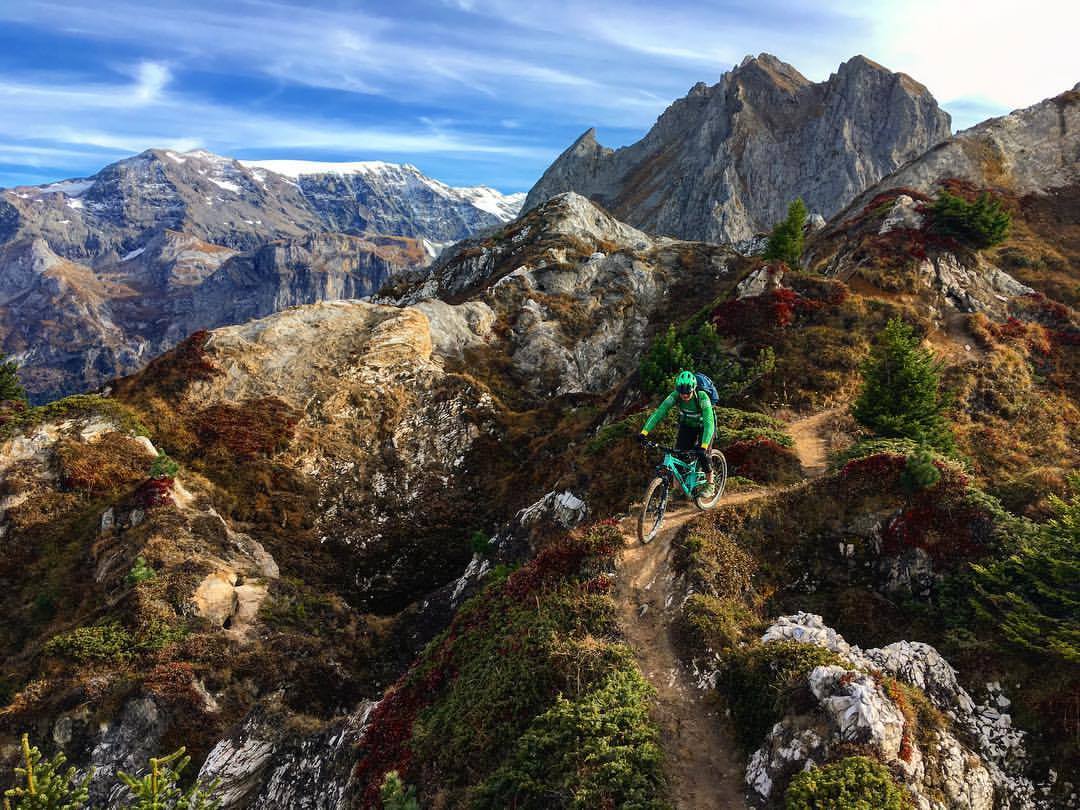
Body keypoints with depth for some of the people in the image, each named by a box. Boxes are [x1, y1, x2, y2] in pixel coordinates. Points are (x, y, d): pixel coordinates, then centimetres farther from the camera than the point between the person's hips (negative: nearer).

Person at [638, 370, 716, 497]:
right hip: (687, 425, 3)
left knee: (703, 454, -17)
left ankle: (710, 485, 5)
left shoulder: (702, 397, -36)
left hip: (704, 426, -3)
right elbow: (659, 411, -34)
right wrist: (644, 432, -46)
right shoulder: (675, 395, -28)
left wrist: (704, 446, -56)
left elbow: (709, 423, -43)